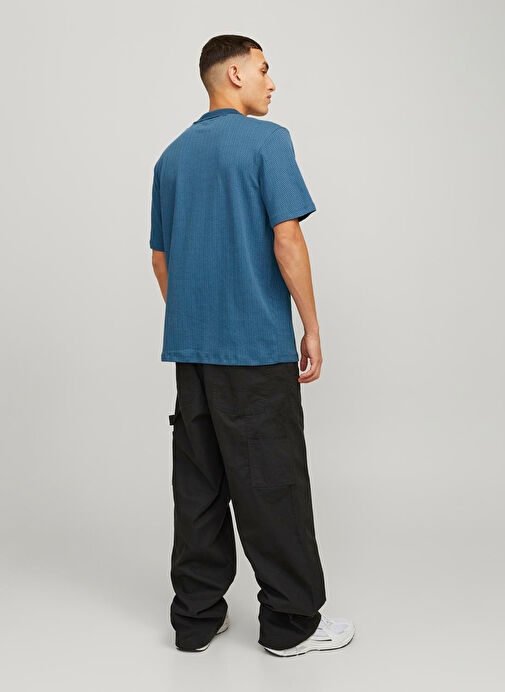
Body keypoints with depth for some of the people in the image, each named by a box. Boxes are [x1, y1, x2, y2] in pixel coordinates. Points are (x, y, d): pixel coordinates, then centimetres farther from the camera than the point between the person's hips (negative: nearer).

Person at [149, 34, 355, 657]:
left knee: (198, 483, 11)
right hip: (257, 347, -7)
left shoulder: (172, 155, 15)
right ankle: (291, 622, 14)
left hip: (190, 347, 7)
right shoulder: (266, 140, -6)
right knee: (272, 485, 2)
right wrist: (311, 327, -7)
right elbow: (286, 240, -15)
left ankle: (196, 616, 20)